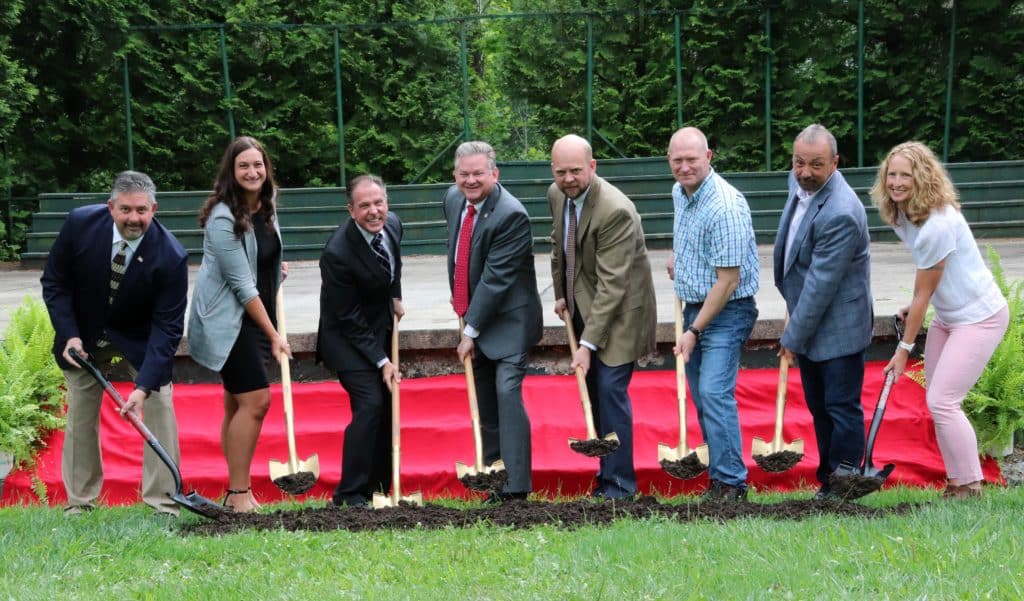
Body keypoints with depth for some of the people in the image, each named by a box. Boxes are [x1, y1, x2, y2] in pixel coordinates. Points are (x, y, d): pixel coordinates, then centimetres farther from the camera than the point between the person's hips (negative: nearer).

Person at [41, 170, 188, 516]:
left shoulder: (171, 257, -30)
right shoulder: (80, 224, -24)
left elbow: (167, 327, -27)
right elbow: (54, 282, -9)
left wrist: (143, 386, -35)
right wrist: (70, 335, -19)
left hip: (140, 338, -1)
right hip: (84, 333, 2)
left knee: (159, 406, -10)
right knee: (80, 413, 6)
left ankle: (162, 501, -3)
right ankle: (79, 501, 18)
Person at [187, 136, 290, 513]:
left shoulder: (266, 205, 5)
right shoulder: (223, 219, -20)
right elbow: (243, 285, -21)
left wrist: (277, 269, 6)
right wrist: (273, 336, -20)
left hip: (253, 315, 8)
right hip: (226, 319, -8)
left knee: (237, 404, 12)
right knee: (255, 399, -16)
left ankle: (237, 493, 18)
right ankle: (239, 493, -10)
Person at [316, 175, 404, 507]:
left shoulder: (392, 225, -7)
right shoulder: (337, 252, -28)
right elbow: (350, 320, -22)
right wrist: (381, 361, -22)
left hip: (381, 330, 7)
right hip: (348, 336, -7)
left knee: (388, 405, 8)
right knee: (369, 403, -19)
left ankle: (378, 488, 19)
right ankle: (350, 494, -10)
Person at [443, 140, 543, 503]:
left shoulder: (511, 215, -23)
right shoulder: (453, 199, 2)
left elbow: (495, 279, -23)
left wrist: (471, 330, -21)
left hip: (508, 320, -8)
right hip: (473, 316, 8)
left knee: (507, 392, -18)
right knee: (485, 404, 13)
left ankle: (516, 487, -16)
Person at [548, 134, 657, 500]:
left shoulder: (615, 211, -28)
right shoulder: (556, 195, -2)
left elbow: (611, 284, -28)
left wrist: (588, 344, -29)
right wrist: (561, 294, 14)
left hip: (619, 311, -8)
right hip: (583, 306, 8)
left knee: (610, 390, -11)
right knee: (593, 392, 9)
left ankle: (619, 484, -3)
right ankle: (608, 474, 19)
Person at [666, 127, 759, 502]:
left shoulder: (725, 207, -23)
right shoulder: (680, 193, 6)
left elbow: (728, 280, -22)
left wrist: (694, 331, -19)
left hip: (726, 312, -9)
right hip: (694, 307, 9)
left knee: (714, 393, -16)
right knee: (701, 397, 9)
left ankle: (731, 483, -11)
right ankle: (719, 475, 17)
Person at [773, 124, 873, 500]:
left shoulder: (840, 214, -28)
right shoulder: (799, 183, 0)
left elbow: (821, 284, -25)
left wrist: (793, 337, -17)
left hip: (837, 327, -9)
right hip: (808, 320, 9)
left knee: (842, 409, 1)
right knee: (819, 409, 17)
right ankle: (827, 481, 27)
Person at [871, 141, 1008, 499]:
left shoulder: (937, 225, -28)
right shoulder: (901, 214, -1)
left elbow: (924, 293, -20)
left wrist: (905, 348, -11)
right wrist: (914, 307, 14)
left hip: (978, 317, -9)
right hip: (948, 316, 10)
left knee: (941, 401, -12)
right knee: (938, 402, 10)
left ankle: (969, 486, 1)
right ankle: (956, 482, 21)